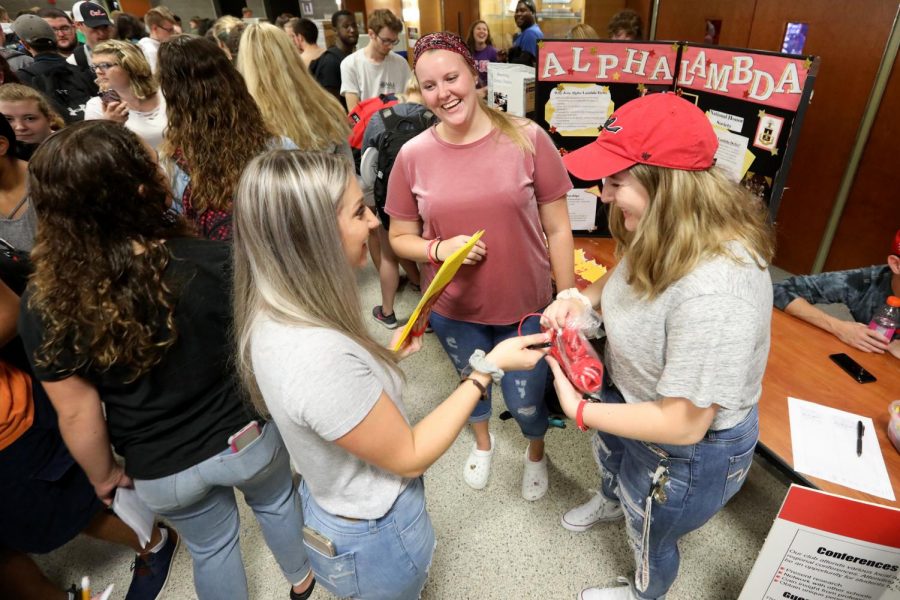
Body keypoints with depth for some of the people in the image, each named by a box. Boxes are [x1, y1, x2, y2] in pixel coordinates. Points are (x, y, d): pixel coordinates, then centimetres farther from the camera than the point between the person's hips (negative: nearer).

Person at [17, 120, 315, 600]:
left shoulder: (44, 307, -21)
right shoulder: (214, 263, -27)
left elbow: (77, 414, -11)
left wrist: (102, 475, 7)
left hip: (162, 472, 1)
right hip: (242, 437, -1)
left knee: (210, 546, 28)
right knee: (276, 502, 30)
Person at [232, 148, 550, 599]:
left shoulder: (273, 315, -12)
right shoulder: (319, 355, -41)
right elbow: (410, 457, -26)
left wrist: (383, 356, 2)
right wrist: (490, 366, -24)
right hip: (374, 538, -7)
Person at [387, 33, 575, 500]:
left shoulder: (526, 138, -13)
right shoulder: (412, 155, -10)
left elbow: (557, 228, -7)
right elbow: (400, 237, 0)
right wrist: (438, 248, -21)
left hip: (525, 306, -1)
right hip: (453, 309, 2)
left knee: (525, 402, 15)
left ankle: (536, 453, 53)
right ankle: (482, 442, 62)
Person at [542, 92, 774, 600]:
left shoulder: (714, 293, -42)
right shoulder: (669, 233, -14)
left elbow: (683, 424, -35)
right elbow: (632, 273, 8)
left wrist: (579, 411, -24)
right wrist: (584, 297, -13)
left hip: (689, 452, -7)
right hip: (630, 400, 8)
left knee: (649, 537, 25)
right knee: (609, 459, 38)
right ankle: (612, 501, 76)